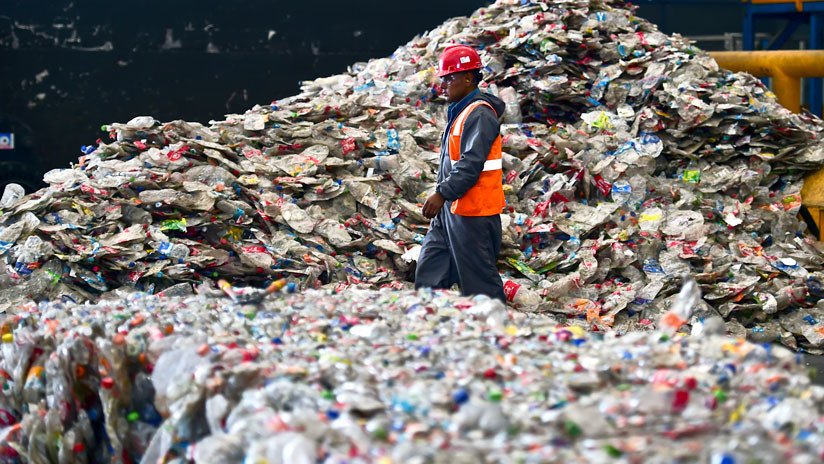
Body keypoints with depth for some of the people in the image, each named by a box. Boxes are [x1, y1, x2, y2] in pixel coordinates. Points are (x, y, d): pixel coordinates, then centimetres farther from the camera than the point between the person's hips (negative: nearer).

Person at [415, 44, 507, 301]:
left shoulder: (479, 115, -16)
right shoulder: (460, 111, 16)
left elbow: (471, 164, -25)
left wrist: (442, 194, -26)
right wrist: (443, 196, 19)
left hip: (473, 213, -11)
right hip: (451, 210, 11)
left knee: (479, 280, -3)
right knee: (429, 270, 11)